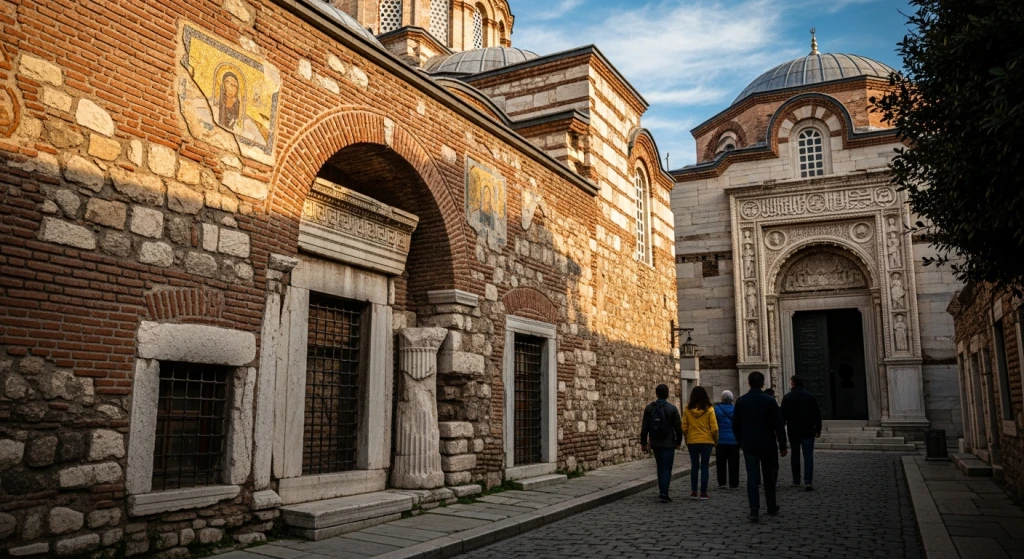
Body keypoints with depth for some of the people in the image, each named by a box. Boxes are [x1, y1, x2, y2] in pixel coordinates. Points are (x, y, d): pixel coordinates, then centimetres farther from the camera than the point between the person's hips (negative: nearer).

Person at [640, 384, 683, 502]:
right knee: (666, 468, -2)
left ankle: (662, 491, 21)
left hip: (655, 443, 4)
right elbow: (678, 427, -5)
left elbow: (644, 427, 1)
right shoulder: (672, 408, -8)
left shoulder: (649, 408, 1)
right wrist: (678, 441, 8)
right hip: (668, 443, -3)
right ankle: (664, 493, -12)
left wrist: (643, 442, 8)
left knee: (660, 467, 18)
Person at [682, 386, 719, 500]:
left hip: (692, 442, 2)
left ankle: (693, 492, 13)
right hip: (706, 441, -1)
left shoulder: (687, 409, -4)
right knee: (704, 466, 6)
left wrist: (687, 439, 13)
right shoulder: (709, 409, -8)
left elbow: (684, 428, -2)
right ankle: (703, 493, 6)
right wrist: (715, 440, 7)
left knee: (694, 466, 13)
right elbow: (714, 428, -8)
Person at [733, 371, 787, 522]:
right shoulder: (769, 401, -8)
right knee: (768, 476, 15)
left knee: (752, 477, -2)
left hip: (749, 445, 0)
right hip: (767, 444, 0)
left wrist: (740, 442, 16)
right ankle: (771, 508, 25)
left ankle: (754, 510, -12)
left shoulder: (741, 401, -2)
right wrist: (782, 445, -1)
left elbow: (735, 425, 4)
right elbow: (779, 425, -8)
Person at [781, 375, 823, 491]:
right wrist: (818, 429, 11)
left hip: (793, 431, -1)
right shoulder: (810, 396, 2)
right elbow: (817, 414, 4)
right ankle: (808, 481, -15)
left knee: (795, 455, 13)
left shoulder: (788, 397, -6)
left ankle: (796, 480, 19)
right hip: (808, 431, 1)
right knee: (808, 455, -2)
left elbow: (783, 416, -8)